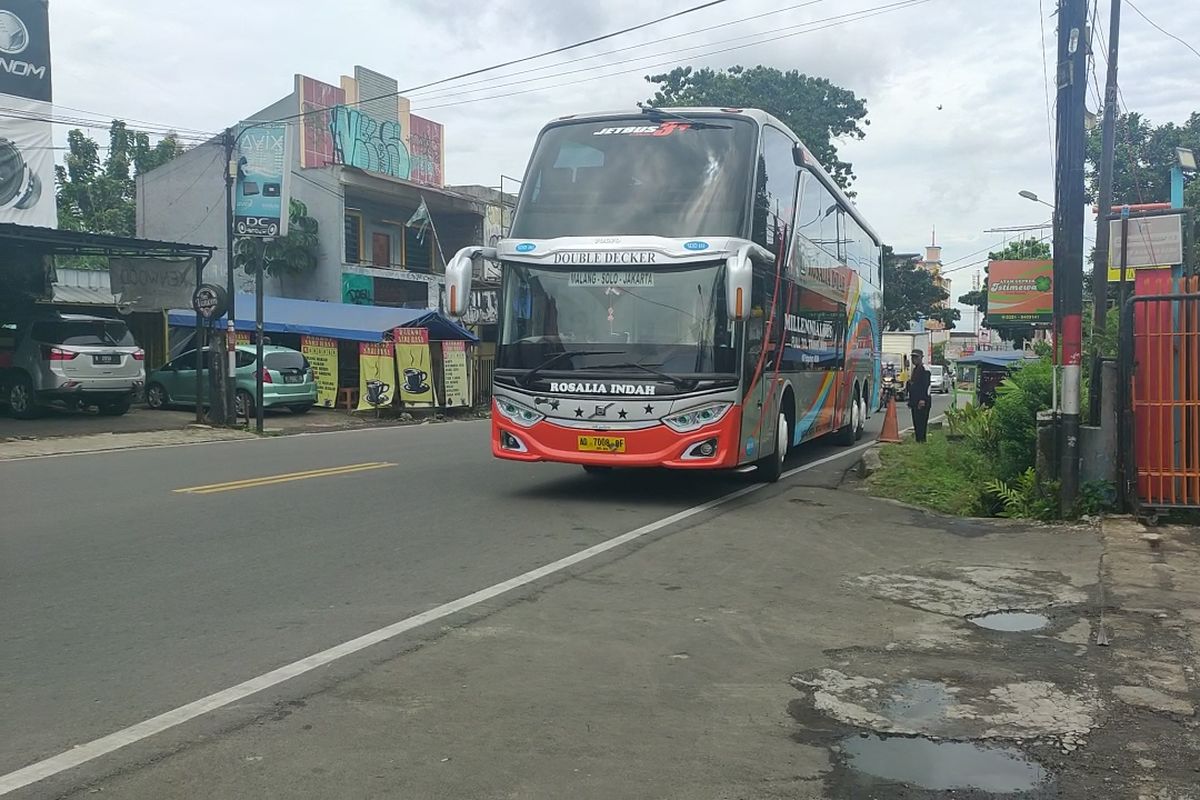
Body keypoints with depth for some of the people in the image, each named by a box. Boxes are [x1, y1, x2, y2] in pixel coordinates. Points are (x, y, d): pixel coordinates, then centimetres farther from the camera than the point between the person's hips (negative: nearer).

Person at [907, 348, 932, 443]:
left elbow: (925, 385, -17)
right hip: (914, 402, 10)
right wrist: (910, 401, 20)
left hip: (922, 402, -10)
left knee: (921, 423, -11)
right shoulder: (914, 369, 20)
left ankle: (921, 440, -10)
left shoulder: (924, 369, -9)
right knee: (916, 423, 10)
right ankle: (918, 440, 13)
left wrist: (922, 400, -23)